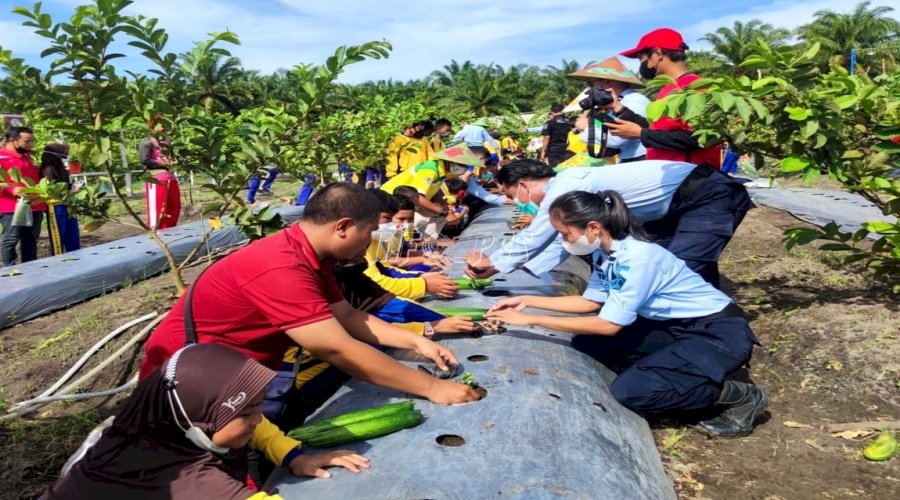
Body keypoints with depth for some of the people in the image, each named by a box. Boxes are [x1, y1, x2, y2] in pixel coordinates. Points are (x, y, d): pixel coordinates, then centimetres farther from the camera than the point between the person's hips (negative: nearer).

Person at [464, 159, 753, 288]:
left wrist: (492, 262, 3)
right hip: (683, 202, 10)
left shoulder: (564, 188, -21)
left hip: (711, 196, -10)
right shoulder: (568, 189, 9)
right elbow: (563, 240, 13)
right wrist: (497, 268, 10)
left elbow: (532, 239, -14)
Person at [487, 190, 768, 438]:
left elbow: (609, 325, -26)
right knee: (586, 343, -2)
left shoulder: (638, 258, -29)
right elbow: (591, 302, 8)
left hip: (721, 333, -9)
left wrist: (531, 320, -23)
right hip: (676, 325, 9)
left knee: (628, 392, -22)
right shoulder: (604, 251, -3)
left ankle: (740, 397, -4)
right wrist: (527, 301, 1)